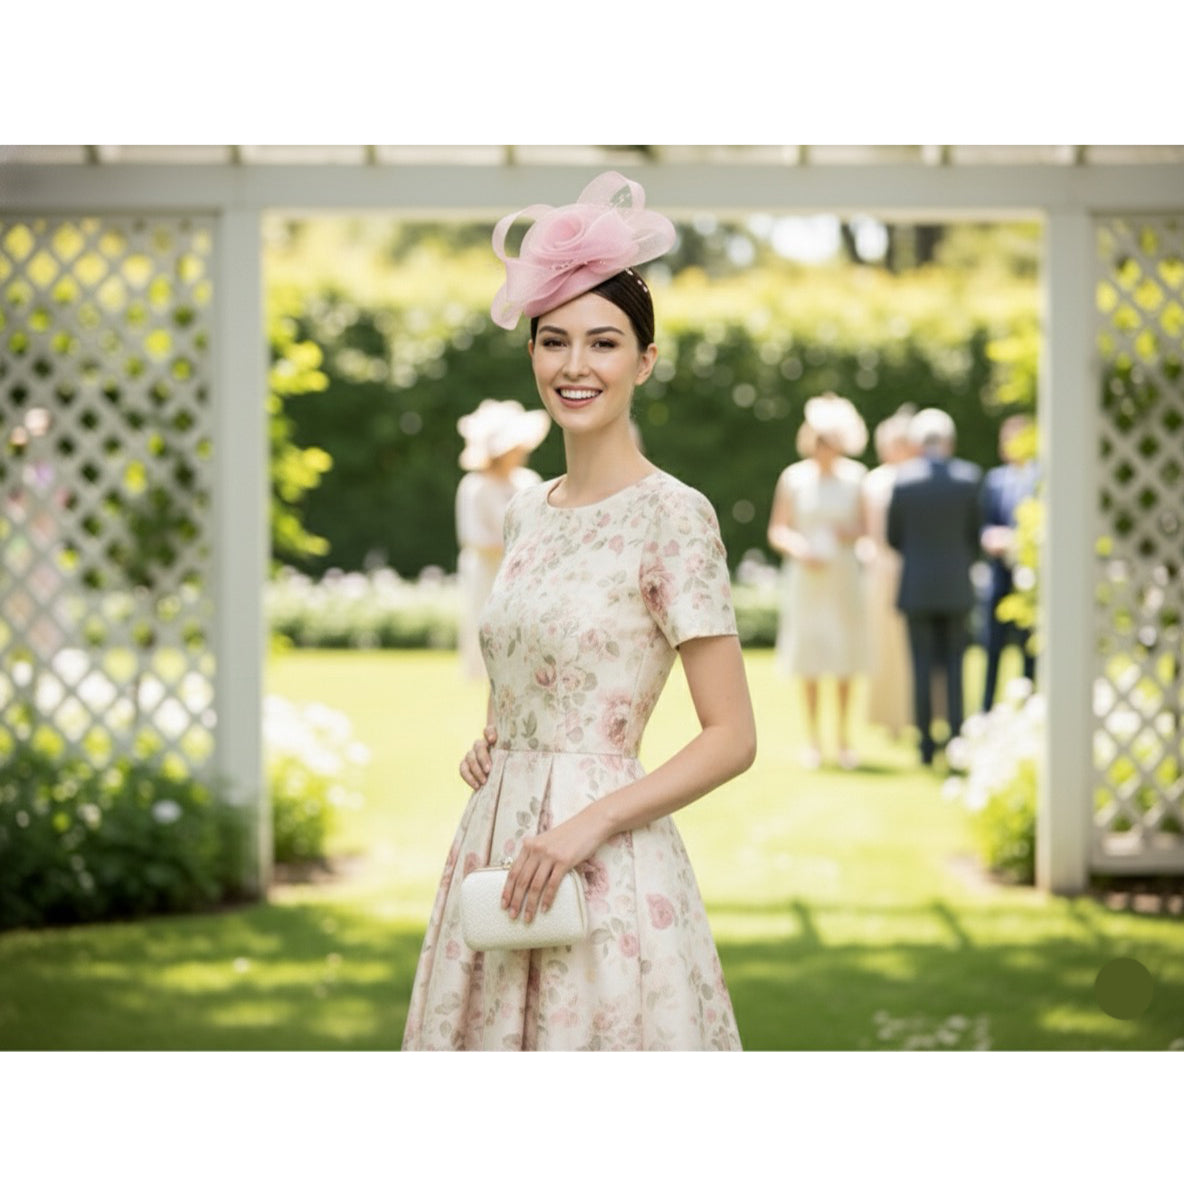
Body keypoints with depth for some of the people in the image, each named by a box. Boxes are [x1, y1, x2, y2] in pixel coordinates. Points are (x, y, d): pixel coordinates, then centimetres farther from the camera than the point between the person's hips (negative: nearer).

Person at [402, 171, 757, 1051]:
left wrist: (588, 824, -18)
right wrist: (488, 745, 4)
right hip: (496, 843, 6)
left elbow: (733, 737, -12)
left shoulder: (671, 514, -10)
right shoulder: (526, 515, 11)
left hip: (605, 869, -6)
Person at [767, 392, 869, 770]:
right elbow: (777, 532, 2)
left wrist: (852, 533, -13)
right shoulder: (794, 477, -1)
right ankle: (813, 740, 10)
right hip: (806, 577, -1)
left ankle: (845, 739, 11)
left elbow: (864, 527, 9)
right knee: (809, 661, 1)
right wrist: (797, 547, -17)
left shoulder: (855, 476, 2)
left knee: (846, 660, 1)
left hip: (844, 575, 1)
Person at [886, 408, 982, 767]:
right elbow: (975, 534, 3)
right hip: (956, 587, 1)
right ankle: (956, 736, 2)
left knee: (922, 664, 4)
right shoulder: (969, 476, -4)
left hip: (916, 586, -1)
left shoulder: (903, 477, -6)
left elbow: (893, 537, 0)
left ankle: (926, 742, 4)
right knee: (953, 663, 8)